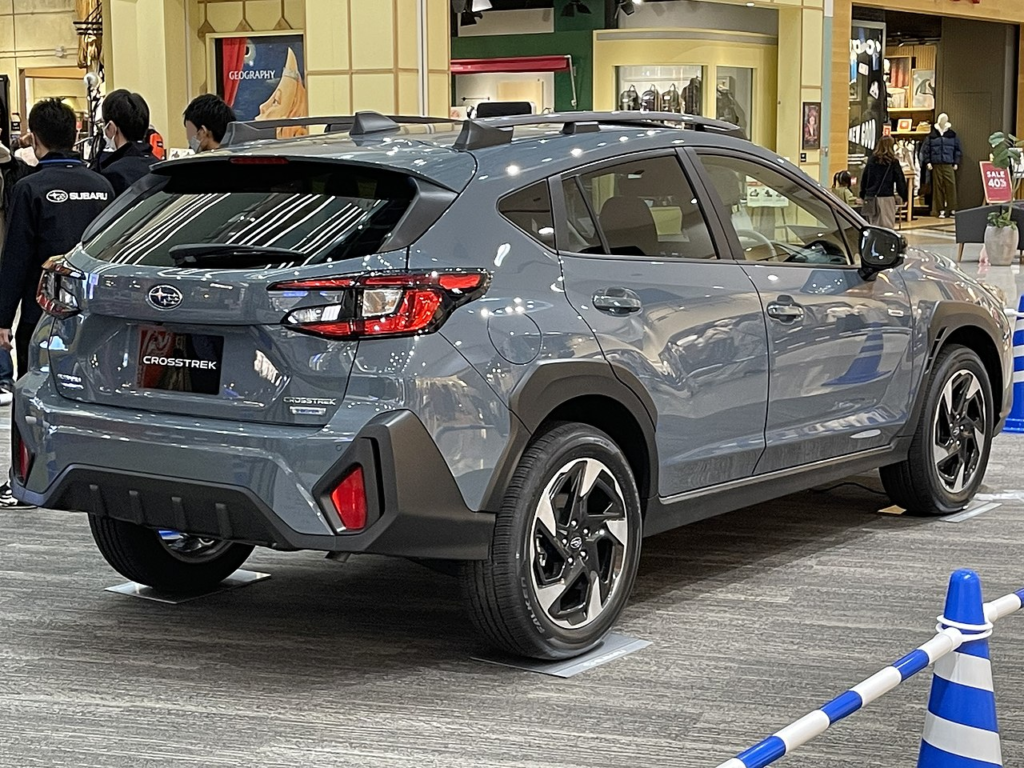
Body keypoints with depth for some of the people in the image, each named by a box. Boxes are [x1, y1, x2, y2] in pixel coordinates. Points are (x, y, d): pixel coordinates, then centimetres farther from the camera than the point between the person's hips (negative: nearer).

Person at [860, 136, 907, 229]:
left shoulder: (871, 160, 7)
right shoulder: (893, 162, -4)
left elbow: (864, 179, 13)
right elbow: (900, 180, -2)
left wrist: (863, 194, 23)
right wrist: (903, 196, 9)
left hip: (870, 198, 4)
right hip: (886, 197, -4)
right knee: (887, 227, -5)